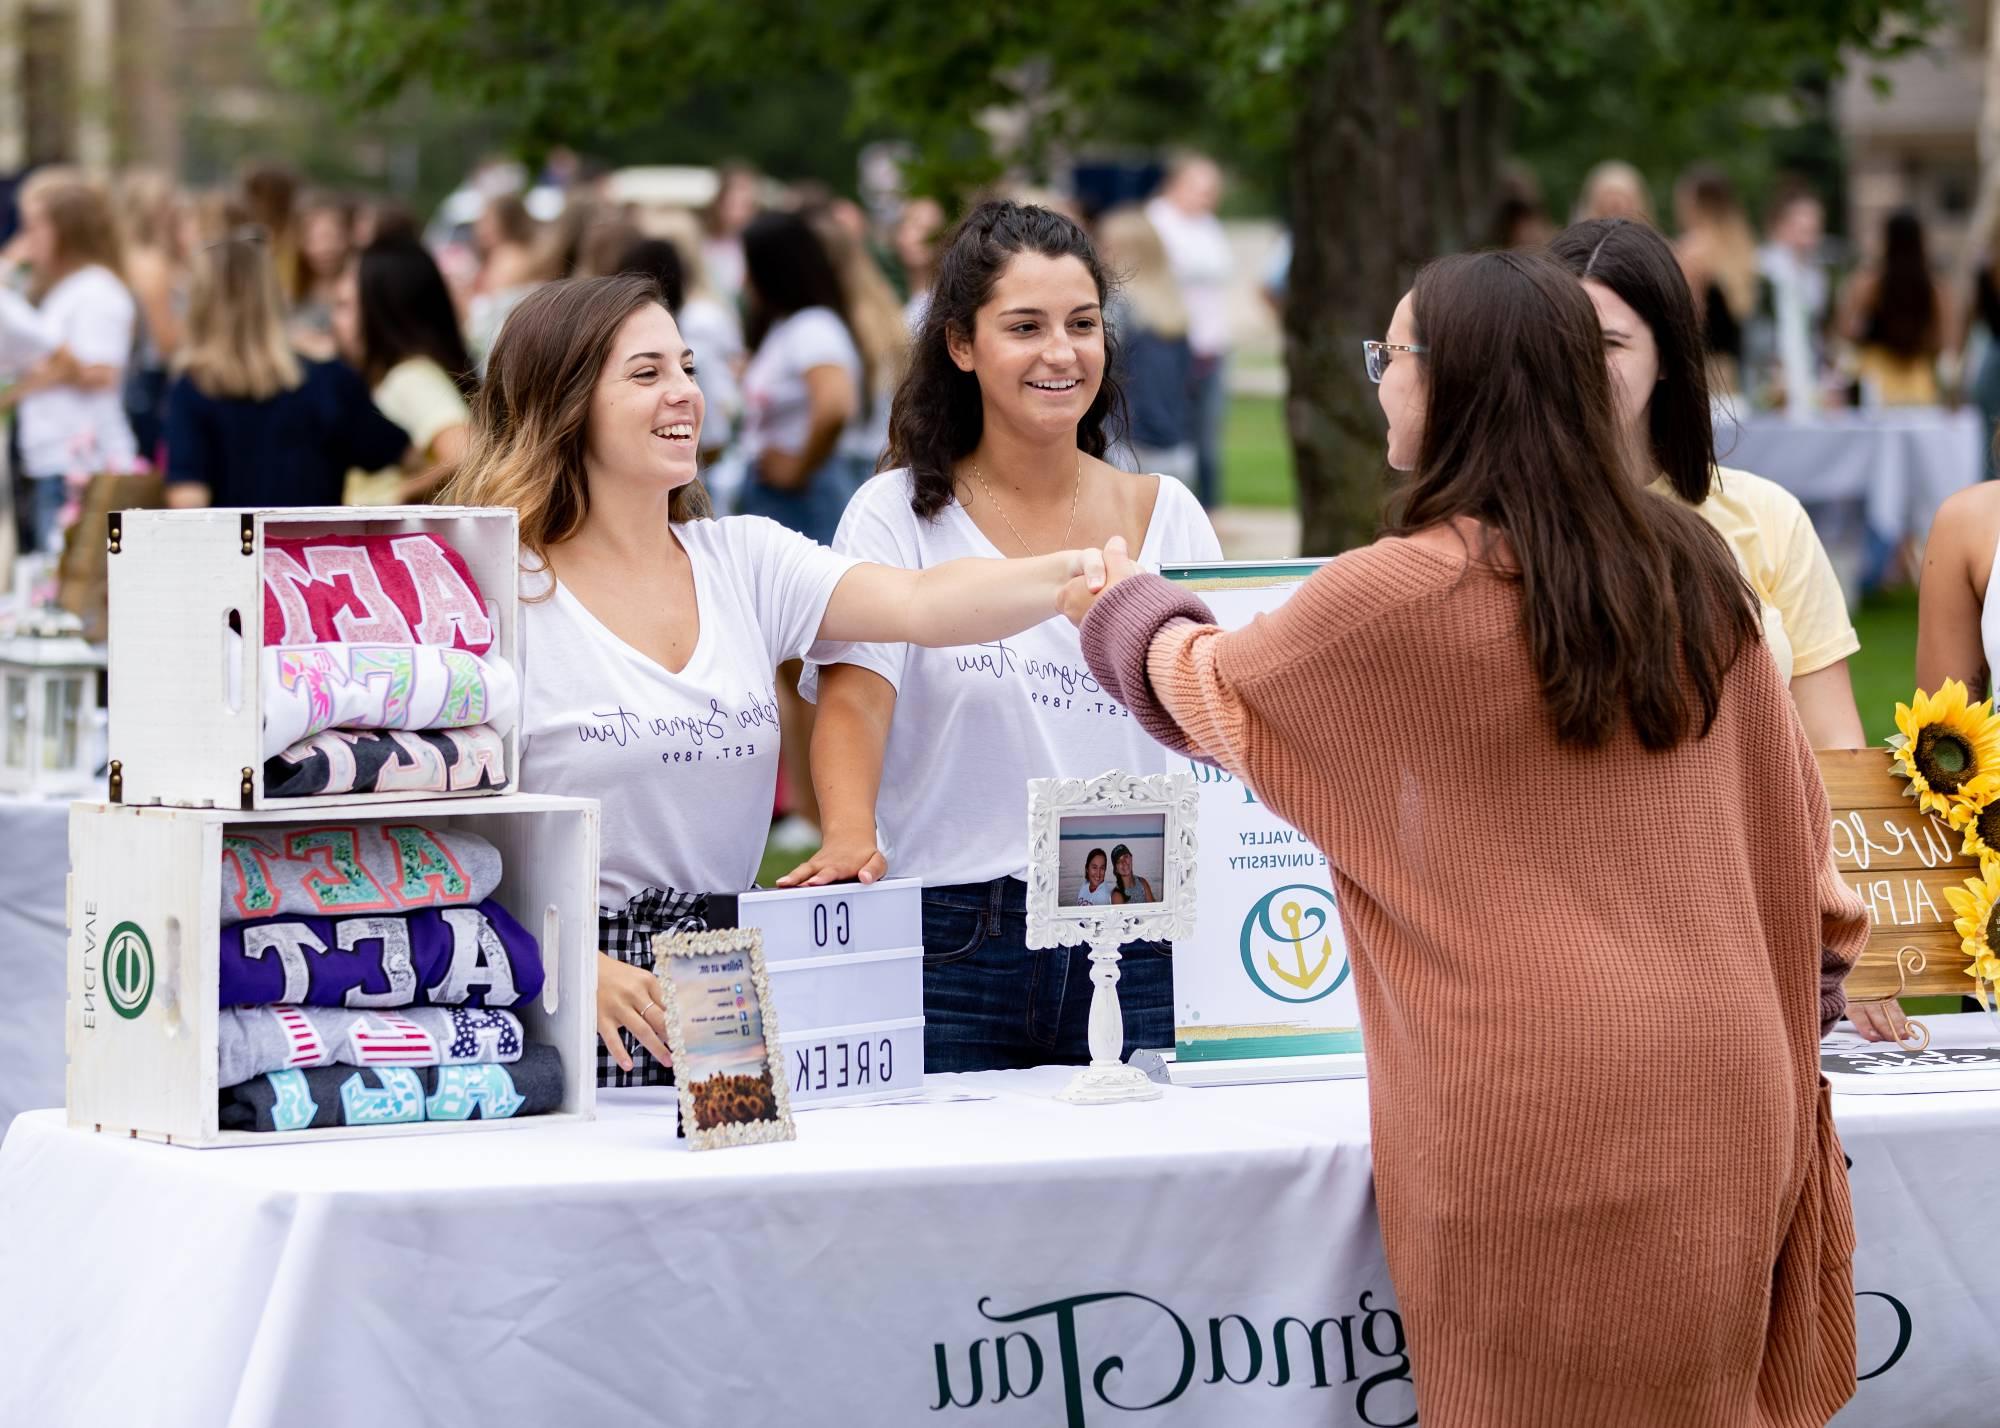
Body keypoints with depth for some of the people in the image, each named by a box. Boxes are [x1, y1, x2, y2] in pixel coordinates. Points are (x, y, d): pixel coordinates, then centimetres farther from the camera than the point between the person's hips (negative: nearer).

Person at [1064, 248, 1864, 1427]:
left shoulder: (1396, 595, -9)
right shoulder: (1694, 570, 5)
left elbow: (1217, 687, 10)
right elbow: (1789, 811, 12)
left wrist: (1122, 606, 30)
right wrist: (1816, 985, 23)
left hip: (1536, 1097, -5)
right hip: (1724, 1082, 5)